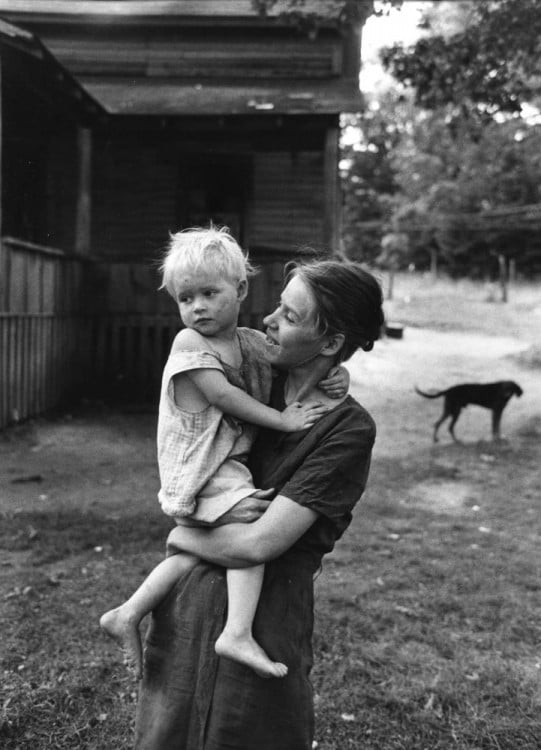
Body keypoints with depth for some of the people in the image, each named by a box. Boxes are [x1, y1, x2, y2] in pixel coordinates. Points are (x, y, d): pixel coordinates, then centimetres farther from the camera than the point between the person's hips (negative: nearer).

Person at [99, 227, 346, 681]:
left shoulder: (253, 342, 10)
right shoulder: (188, 342, -9)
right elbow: (221, 395, -19)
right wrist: (282, 420, -17)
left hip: (231, 464, 8)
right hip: (200, 469, -7)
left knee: (193, 551, 13)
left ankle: (127, 615, 24)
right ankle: (238, 634, -21)